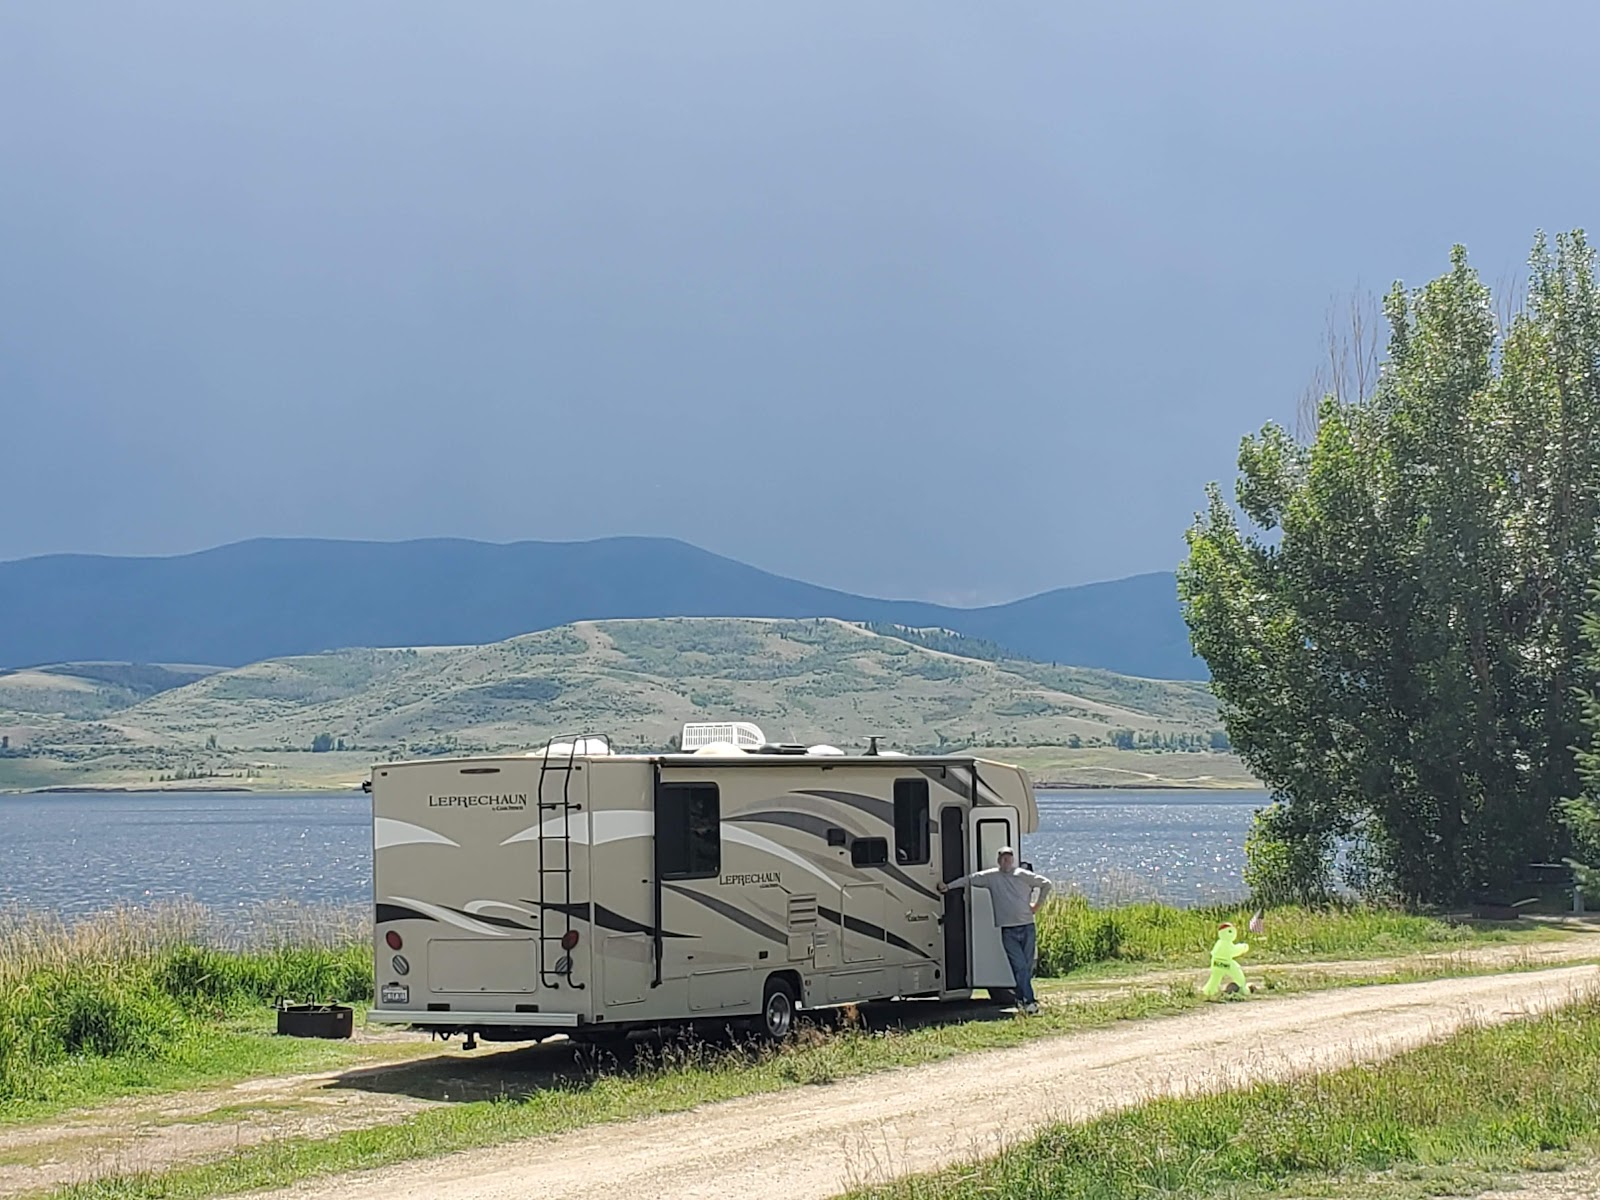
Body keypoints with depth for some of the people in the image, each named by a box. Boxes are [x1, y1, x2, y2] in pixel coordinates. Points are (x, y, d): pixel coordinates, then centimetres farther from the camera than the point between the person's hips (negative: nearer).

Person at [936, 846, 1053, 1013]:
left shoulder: (1023, 875, 4)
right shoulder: (991, 876, 4)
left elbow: (1046, 884, 12)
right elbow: (969, 880, 6)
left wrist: (1037, 905, 8)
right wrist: (948, 886, -2)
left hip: (1027, 927, 1)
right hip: (1008, 931, -1)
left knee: (1028, 966, 4)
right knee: (1020, 966, -10)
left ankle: (1021, 999, 17)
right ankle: (1029, 1001, -10)